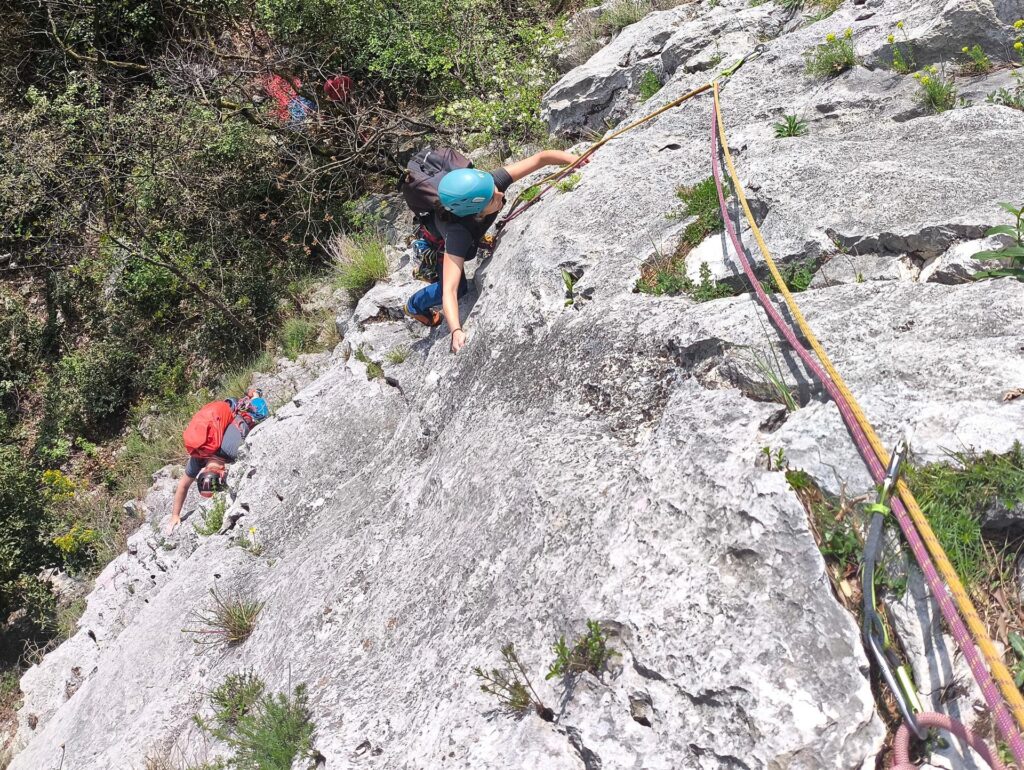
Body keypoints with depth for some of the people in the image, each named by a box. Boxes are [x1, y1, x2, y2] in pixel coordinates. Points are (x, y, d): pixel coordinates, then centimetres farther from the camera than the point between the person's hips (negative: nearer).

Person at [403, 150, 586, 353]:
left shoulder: (489, 182, -42)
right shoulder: (457, 233, -51)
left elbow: (541, 158, -38)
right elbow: (449, 291, -57)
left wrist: (578, 159, -50)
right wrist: (456, 331, -71)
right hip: (439, 242, -5)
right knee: (459, 289, 4)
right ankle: (415, 306, 34)